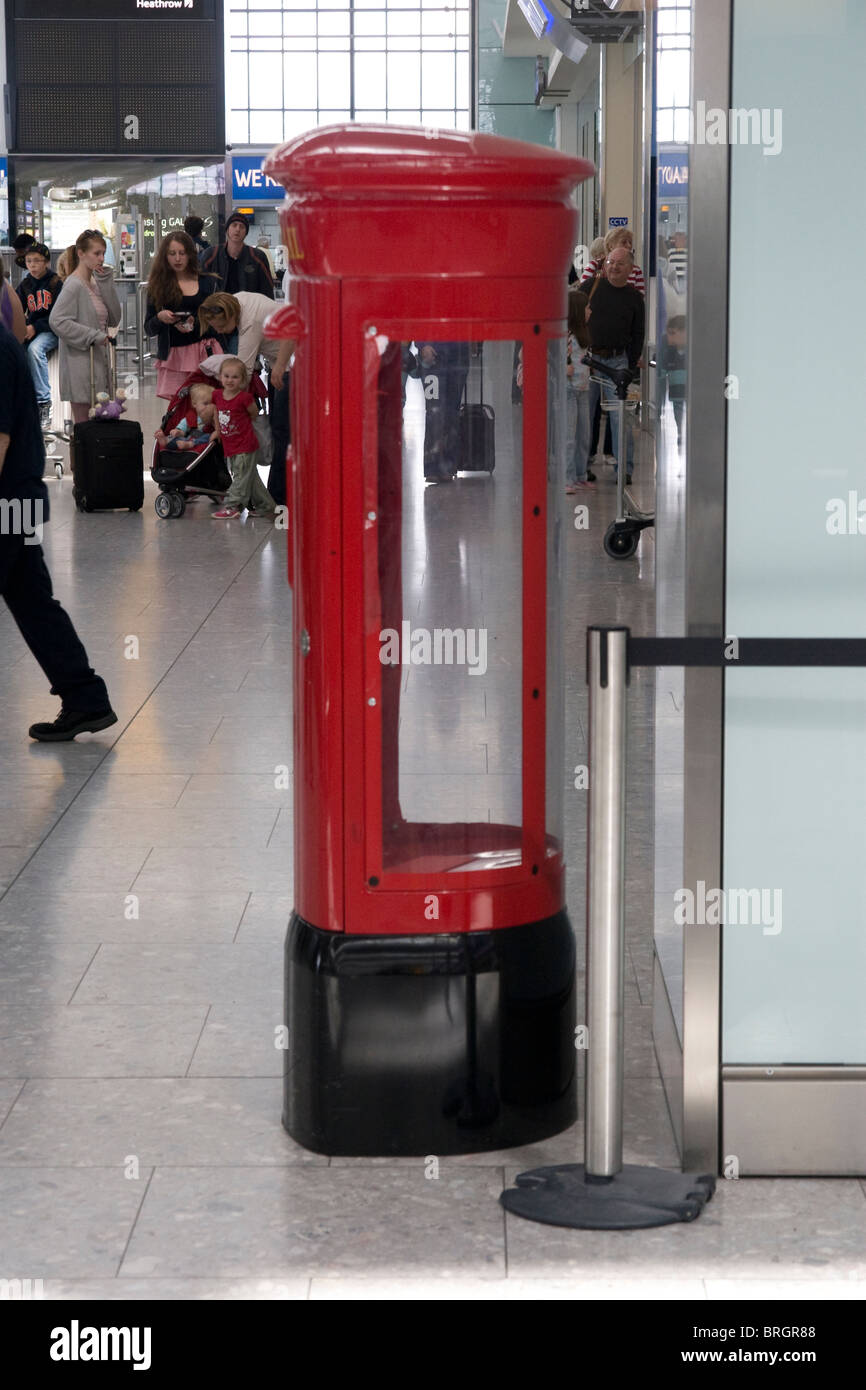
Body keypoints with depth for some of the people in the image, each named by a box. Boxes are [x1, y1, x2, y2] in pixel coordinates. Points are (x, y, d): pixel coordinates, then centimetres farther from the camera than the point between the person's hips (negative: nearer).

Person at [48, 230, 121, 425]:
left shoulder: (95, 284, 13)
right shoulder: (74, 285, -12)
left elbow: (113, 319, 7)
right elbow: (57, 321, -21)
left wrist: (106, 283, 0)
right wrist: (94, 336, -19)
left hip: (98, 362, 8)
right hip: (80, 364, -8)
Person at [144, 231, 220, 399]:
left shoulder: (208, 283, 9)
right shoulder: (158, 286, 10)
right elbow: (148, 329, 11)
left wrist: (196, 324, -13)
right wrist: (160, 318, -10)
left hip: (203, 352, -1)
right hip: (172, 354, 1)